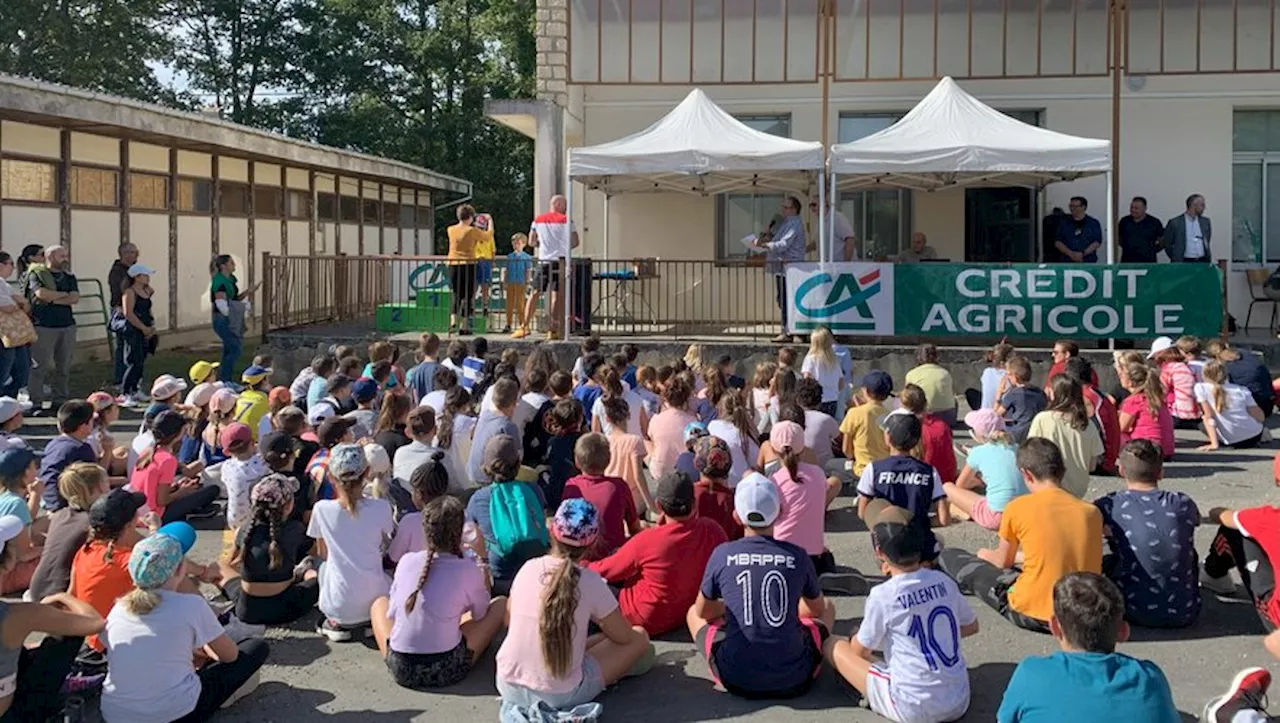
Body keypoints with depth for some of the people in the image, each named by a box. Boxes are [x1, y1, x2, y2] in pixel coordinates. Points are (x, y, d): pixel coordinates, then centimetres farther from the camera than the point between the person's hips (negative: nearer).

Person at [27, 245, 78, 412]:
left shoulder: (69, 276, 16)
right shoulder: (36, 274, 1)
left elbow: (75, 298, 3)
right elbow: (41, 293, -17)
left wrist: (53, 299, -8)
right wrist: (64, 294, -3)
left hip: (67, 325, 5)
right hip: (44, 326, -5)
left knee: (64, 367, 7)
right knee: (39, 366, -6)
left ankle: (61, 400, 15)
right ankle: (35, 403, -2)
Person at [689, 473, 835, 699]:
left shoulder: (722, 554, -3)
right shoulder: (797, 556, -1)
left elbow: (703, 611, 13)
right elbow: (818, 609, 17)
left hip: (736, 679, 0)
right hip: (794, 680, 0)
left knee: (694, 613, 26)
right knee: (828, 608, 27)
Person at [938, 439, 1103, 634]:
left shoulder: (1018, 507, -8)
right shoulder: (1092, 511, 0)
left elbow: (1004, 562, 7)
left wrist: (985, 555, 31)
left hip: (1031, 614, -5)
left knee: (949, 557, 10)